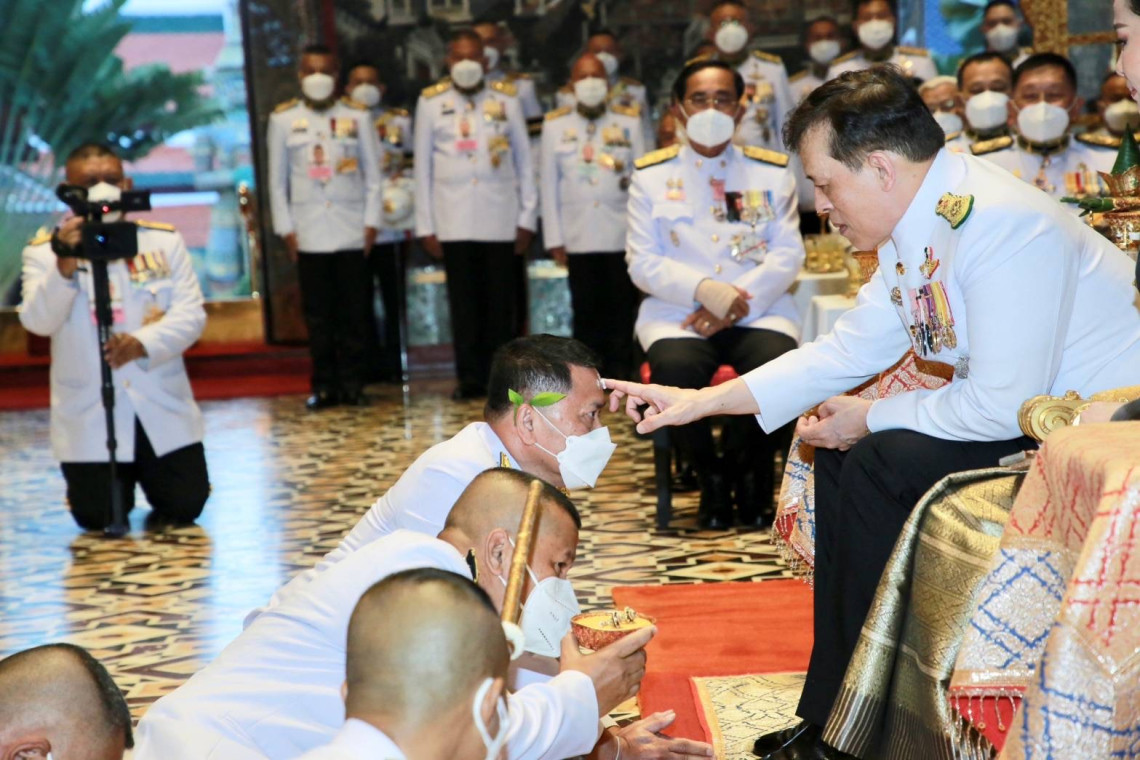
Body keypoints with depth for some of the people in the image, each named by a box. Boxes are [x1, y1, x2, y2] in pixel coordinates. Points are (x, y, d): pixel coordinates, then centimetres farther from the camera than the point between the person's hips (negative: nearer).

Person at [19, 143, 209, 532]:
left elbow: (191, 314, -4)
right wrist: (65, 266, -34)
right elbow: (37, 321, -17)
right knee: (98, 517, -1)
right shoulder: (44, 250, -2)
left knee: (185, 505, 0)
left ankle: (146, 471, 35)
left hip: (164, 406, 2)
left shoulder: (164, 239, 3)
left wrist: (144, 343, -23)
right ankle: (122, 479, 35)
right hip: (88, 415, -1)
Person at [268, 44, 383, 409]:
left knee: (353, 310, 0)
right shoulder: (283, 119, 7)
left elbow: (373, 175, 6)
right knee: (317, 313, 2)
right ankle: (323, 385, 7)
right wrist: (285, 228, 1)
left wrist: (371, 222, -1)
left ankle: (352, 383, 6)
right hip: (309, 234, 0)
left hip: (352, 231, 0)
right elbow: (277, 180, 8)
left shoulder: (357, 116, 6)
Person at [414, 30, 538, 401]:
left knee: (500, 300, 0)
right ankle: (470, 378, 5)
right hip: (454, 219, 0)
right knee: (464, 300, 0)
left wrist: (527, 217, 4)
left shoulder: (506, 98, 7)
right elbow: (422, 165, 7)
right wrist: (425, 225, 3)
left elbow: (524, 159, 9)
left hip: (500, 218, 0)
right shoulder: (431, 101, 6)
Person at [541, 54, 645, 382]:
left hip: (622, 234, 0)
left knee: (622, 306, 0)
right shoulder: (554, 124, 8)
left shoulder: (630, 121, 8)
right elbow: (549, 185, 7)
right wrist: (554, 238, 3)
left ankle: (621, 374, 6)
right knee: (586, 308, 3)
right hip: (579, 236, 0)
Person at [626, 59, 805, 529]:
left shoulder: (772, 172, 12)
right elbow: (642, 262, 0)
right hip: (677, 314, -1)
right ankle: (710, 479, -6)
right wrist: (704, 289, -17)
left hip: (759, 311, 1)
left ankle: (751, 481, -3)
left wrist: (739, 300, -14)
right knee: (676, 370, -34)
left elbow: (789, 254, 3)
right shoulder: (651, 175, 9)